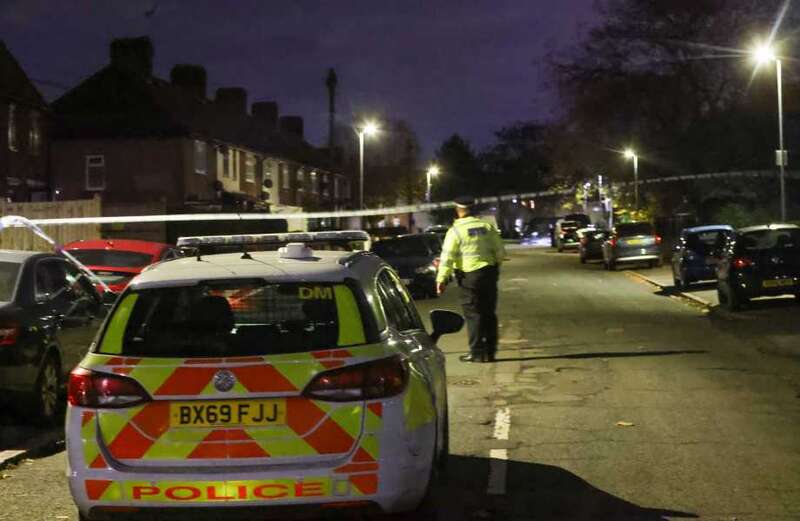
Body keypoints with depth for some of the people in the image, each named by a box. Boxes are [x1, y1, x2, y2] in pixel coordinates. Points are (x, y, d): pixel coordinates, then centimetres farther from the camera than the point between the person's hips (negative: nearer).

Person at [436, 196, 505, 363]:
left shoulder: (455, 231, -8)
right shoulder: (487, 227, 6)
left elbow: (447, 257, -12)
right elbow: (500, 252, 9)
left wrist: (441, 279, -10)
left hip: (469, 275, -4)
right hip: (489, 273, 5)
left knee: (473, 314, 1)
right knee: (489, 313, 13)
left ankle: (477, 352, 0)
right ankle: (490, 351, 17)